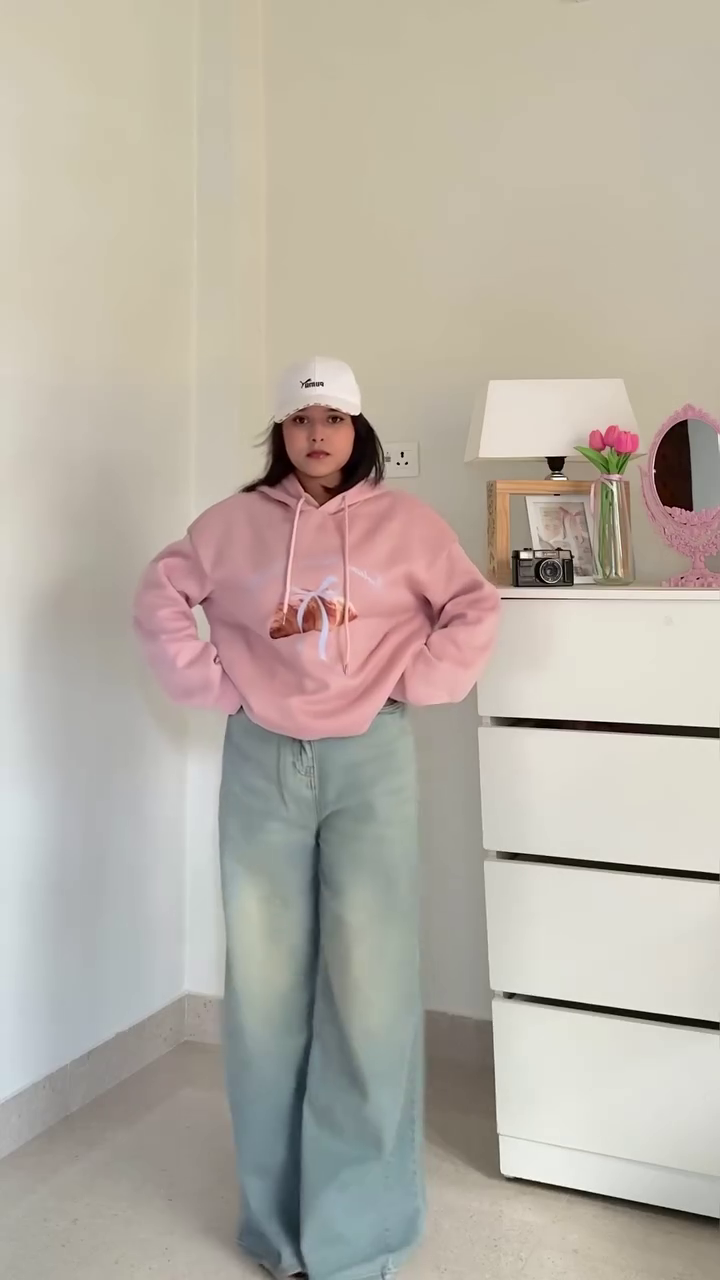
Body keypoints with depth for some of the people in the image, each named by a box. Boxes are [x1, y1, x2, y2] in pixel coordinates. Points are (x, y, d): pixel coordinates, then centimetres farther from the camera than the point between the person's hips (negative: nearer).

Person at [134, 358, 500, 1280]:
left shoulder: (402, 520, 4)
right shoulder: (234, 522, 7)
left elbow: (474, 608, 4)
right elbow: (160, 598, 9)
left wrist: (413, 684, -4)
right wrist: (212, 685, 1)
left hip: (370, 761, -1)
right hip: (261, 763, 2)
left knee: (371, 989, -1)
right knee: (266, 987, 8)